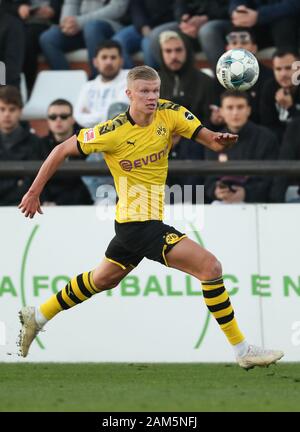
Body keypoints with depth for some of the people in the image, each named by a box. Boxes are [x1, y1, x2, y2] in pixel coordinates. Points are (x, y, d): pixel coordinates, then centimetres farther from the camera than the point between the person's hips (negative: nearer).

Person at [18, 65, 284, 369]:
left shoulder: (169, 114, -4)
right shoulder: (114, 132, -17)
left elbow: (209, 139, -10)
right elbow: (63, 150, -7)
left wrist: (221, 139, -34)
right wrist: (34, 192, -4)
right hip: (139, 223, -8)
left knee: (104, 279, 28)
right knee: (210, 266, -17)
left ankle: (37, 316, 45)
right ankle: (242, 350, -12)